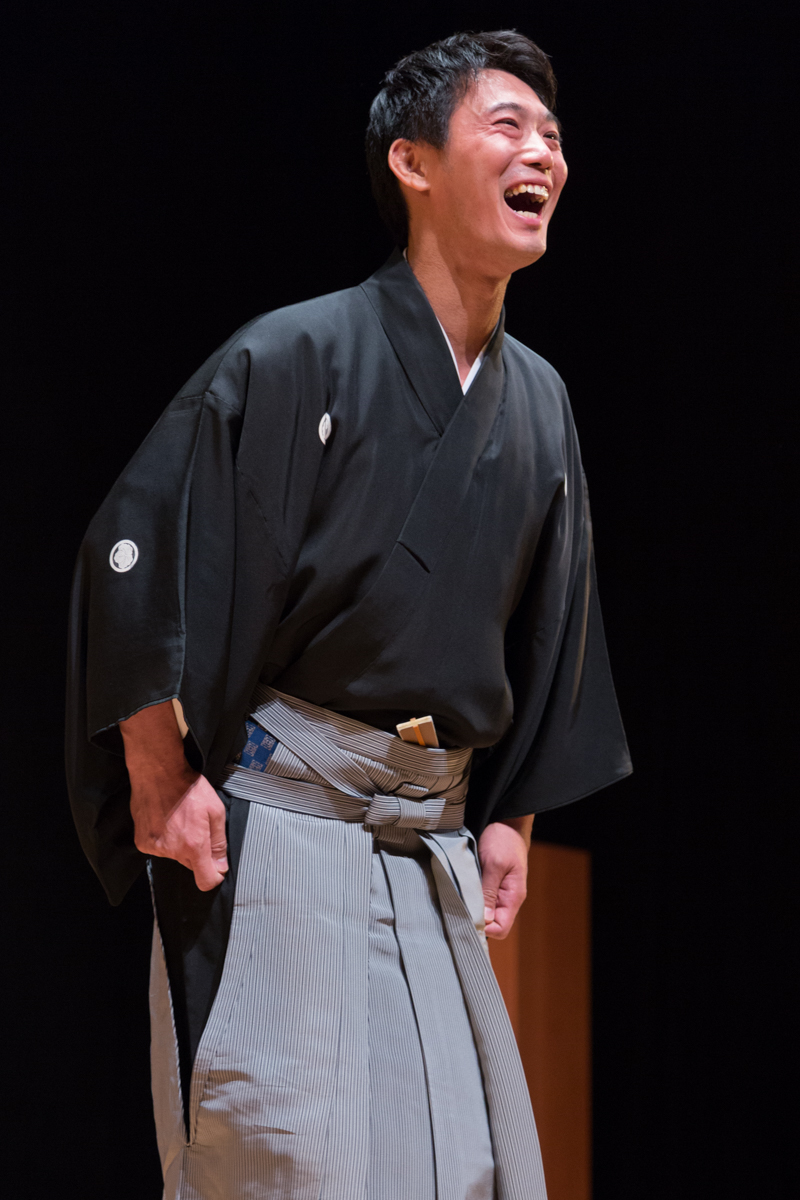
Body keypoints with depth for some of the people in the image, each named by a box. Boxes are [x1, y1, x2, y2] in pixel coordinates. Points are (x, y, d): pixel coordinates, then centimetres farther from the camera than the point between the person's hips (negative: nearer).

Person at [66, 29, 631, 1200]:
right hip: (277, 826, -6)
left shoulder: (537, 401, 10)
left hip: (435, 838, 6)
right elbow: (134, 552, -11)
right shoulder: (298, 358, -10)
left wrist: (510, 817, 17)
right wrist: (163, 791, -12)